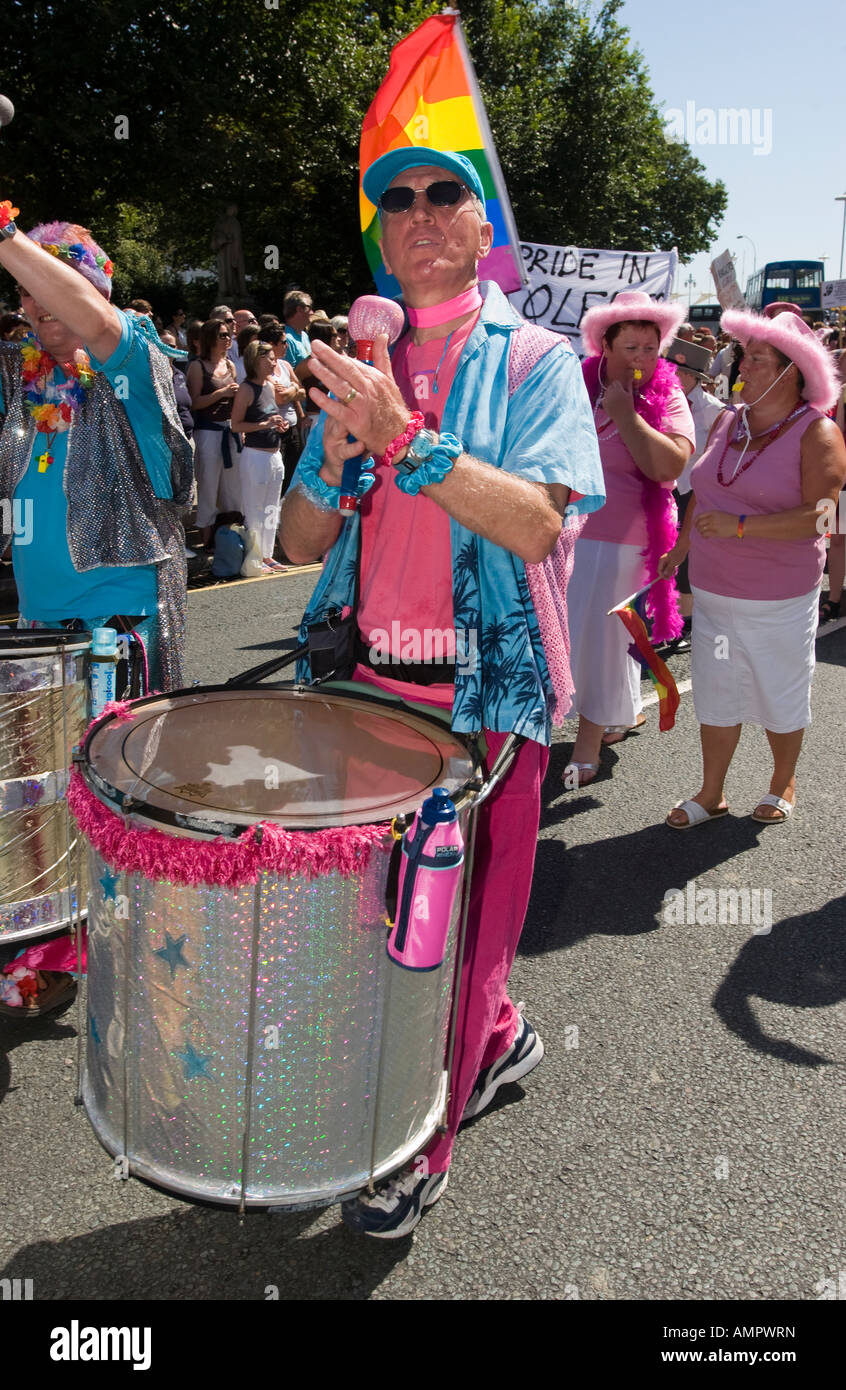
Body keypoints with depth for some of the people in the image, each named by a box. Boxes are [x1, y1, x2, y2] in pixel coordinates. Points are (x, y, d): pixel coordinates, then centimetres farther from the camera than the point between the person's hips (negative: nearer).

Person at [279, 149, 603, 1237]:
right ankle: (499, 1038, 44)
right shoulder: (361, 368, 11)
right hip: (371, 679, 5)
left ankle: (421, 1153, 26)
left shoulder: (536, 361, -3)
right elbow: (301, 544, 6)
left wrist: (406, 437, -27)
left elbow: (536, 525, -19)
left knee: (460, 915, 5)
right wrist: (337, 454, -14)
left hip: (485, 690, -5)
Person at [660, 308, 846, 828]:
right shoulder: (728, 423, 6)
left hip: (779, 599, -5)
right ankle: (711, 795, 23)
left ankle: (783, 784, 33)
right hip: (714, 591, 5)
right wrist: (680, 550, 20)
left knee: (781, 697, 11)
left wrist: (737, 526, -26)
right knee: (716, 694, 11)